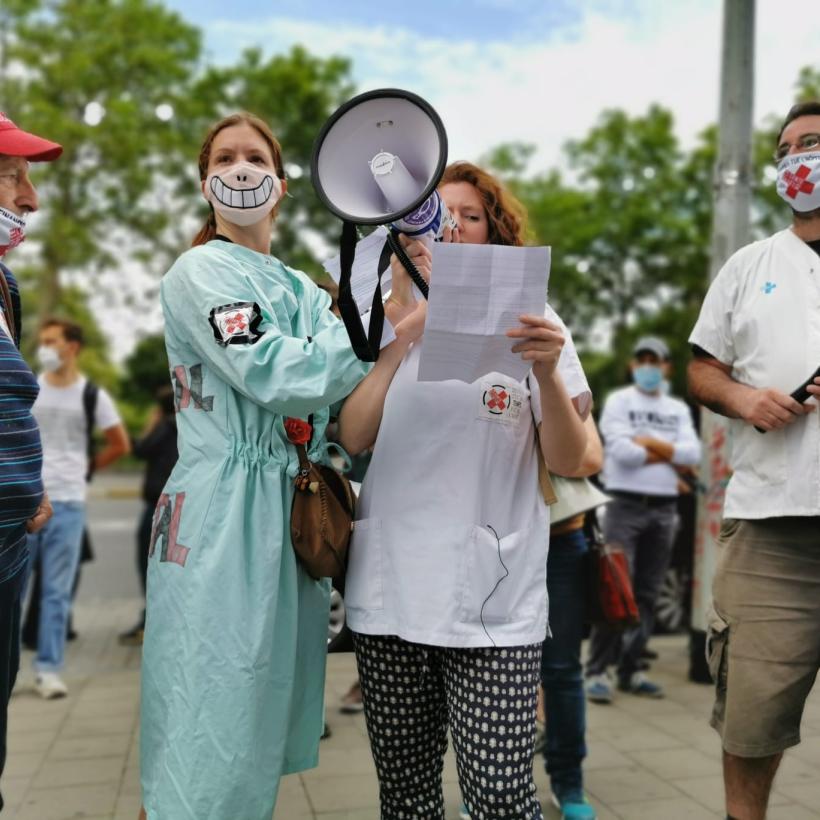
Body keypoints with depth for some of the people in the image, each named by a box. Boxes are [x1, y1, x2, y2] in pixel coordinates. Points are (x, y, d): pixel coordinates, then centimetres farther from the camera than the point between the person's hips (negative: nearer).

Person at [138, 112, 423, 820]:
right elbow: (277, 377, -21)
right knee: (202, 754, -2)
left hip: (293, 520, 7)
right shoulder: (200, 273, -5)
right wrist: (398, 326, -19)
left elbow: (336, 401, 20)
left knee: (267, 725, 16)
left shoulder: (306, 293, 17)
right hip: (220, 523, -7)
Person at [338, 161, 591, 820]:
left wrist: (548, 373, -19)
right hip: (388, 594, 3)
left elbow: (568, 461, -2)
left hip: (494, 605, -2)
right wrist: (401, 330, -10)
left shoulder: (529, 323, 2)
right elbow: (354, 438, -2)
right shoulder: (384, 321, 9)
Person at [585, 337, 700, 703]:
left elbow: (693, 454, 1)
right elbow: (621, 451, -11)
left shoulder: (679, 409, 16)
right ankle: (597, 671, -5)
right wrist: (670, 456, -3)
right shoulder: (618, 401, 3)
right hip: (625, 505, -4)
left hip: (664, 509, 5)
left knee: (647, 593, 6)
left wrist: (650, 442, -9)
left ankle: (630, 669, 13)